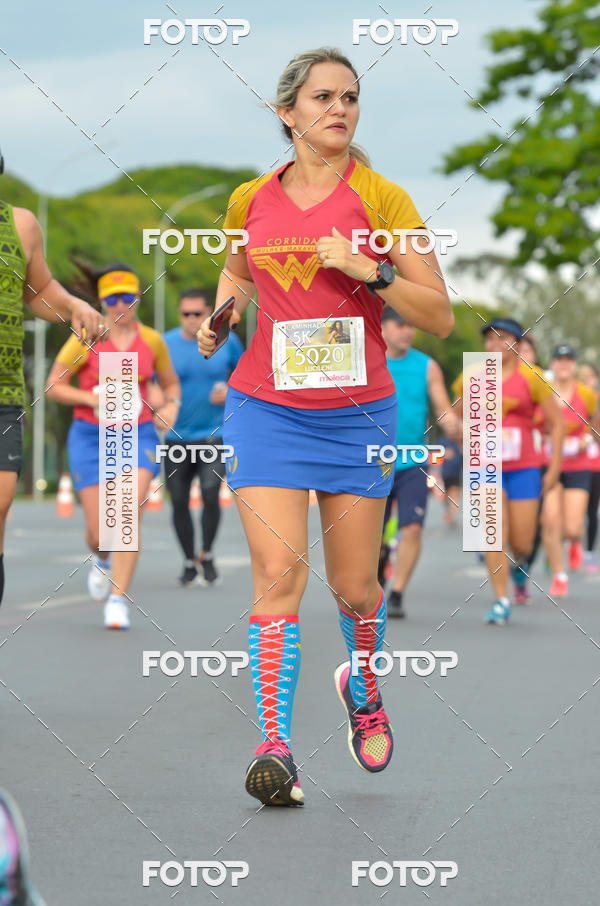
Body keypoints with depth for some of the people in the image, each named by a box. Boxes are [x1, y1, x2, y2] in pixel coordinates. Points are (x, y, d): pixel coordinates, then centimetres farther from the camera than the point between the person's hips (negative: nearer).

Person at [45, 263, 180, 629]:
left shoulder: (152, 341, 3)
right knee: (99, 531, -1)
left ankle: (118, 600, -16)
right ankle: (102, 559, 37)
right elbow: (54, 386, -1)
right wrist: (92, 399, -16)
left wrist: (172, 406, -2)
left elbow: (171, 383, 19)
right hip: (91, 437, -1)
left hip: (138, 435, 1)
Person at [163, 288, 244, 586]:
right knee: (179, 502, 3)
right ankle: (189, 561, 21)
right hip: (176, 436, 1)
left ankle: (207, 556, 5)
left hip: (214, 434, -1)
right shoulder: (165, 344, -2)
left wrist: (231, 391, -7)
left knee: (210, 495, -16)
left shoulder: (226, 340, -1)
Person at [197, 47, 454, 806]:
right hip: (265, 407, 1)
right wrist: (222, 314, 7)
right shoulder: (250, 200, 4)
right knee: (279, 572, -14)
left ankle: (362, 685, 41)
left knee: (353, 587, 8)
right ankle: (275, 748, -14)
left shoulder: (381, 198, -4)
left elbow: (441, 316, -6)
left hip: (357, 413, 0)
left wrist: (369, 269, -18)